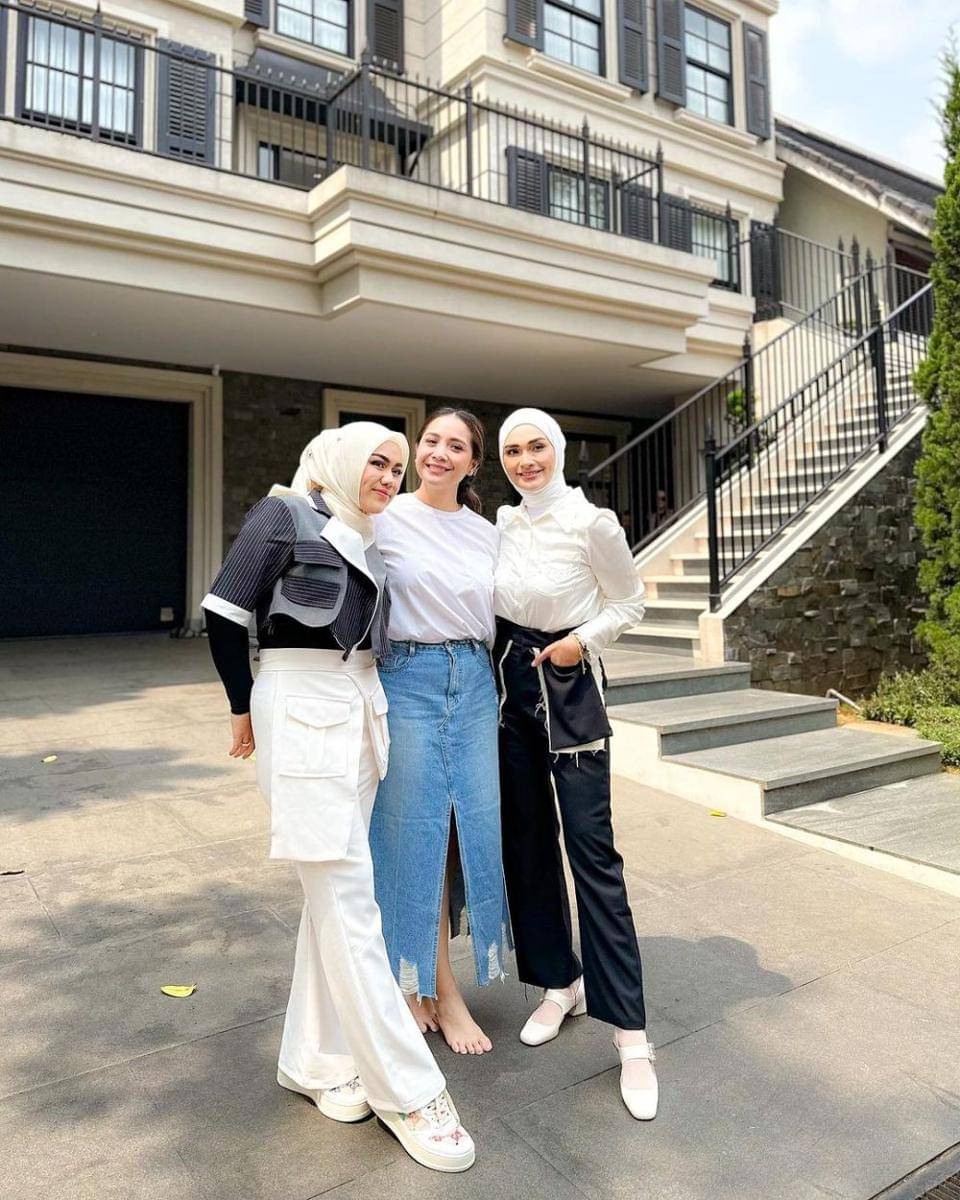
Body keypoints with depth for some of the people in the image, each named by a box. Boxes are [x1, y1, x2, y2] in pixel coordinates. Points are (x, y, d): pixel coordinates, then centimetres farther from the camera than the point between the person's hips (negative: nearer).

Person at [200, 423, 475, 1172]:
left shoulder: (365, 538, 15)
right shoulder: (284, 514, -2)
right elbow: (225, 615, -4)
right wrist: (245, 708, 1)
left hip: (361, 710, 7)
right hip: (304, 710, -7)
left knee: (334, 896, 12)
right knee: (349, 901, -5)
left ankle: (314, 1059, 27)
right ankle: (407, 1090, 5)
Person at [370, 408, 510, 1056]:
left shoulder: (488, 534, 11)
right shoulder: (386, 518, -2)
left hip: (475, 682, 5)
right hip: (410, 679, -4)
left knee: (473, 826, 8)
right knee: (418, 829, 3)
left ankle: (430, 983, 29)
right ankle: (438, 988, 22)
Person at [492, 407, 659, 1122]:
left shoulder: (591, 522, -10)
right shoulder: (502, 524, 5)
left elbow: (630, 603, 0)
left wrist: (582, 640, -14)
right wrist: (491, 662, 4)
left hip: (571, 688, -5)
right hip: (509, 684, 6)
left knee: (592, 848, -6)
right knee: (526, 840, 11)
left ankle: (631, 1033, 3)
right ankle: (560, 982, 29)